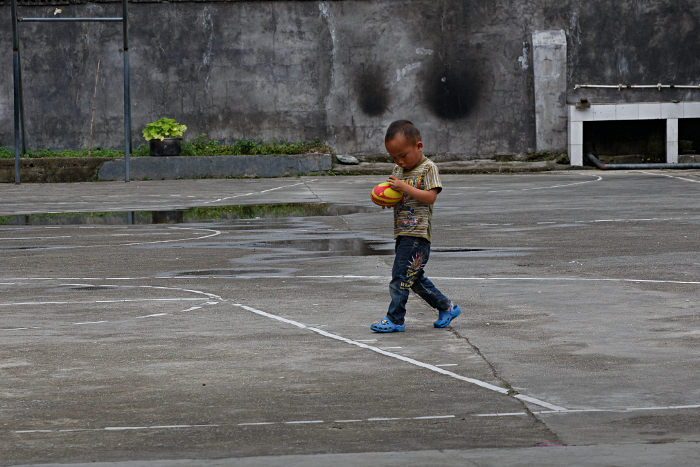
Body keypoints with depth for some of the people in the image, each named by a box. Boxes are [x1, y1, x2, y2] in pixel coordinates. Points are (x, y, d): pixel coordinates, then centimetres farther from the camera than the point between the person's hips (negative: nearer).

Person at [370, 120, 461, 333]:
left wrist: (404, 187, -21)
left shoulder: (428, 168, -8)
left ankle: (395, 319, -4)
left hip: (418, 232, -9)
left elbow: (430, 196, -17)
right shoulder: (398, 170, 15)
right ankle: (446, 307, 25)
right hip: (403, 233, 9)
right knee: (414, 278, 13)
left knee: (401, 275, -10)